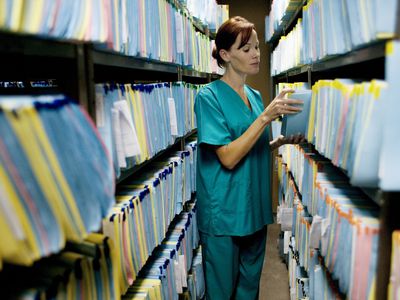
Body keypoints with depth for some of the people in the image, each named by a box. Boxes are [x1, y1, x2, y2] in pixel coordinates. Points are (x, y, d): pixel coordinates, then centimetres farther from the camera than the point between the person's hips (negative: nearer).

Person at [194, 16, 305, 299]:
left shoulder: (255, 96, 8)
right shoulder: (209, 96, -13)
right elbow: (228, 157, -20)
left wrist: (283, 140, -2)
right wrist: (266, 116, -25)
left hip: (255, 209, 7)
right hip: (224, 213, -6)